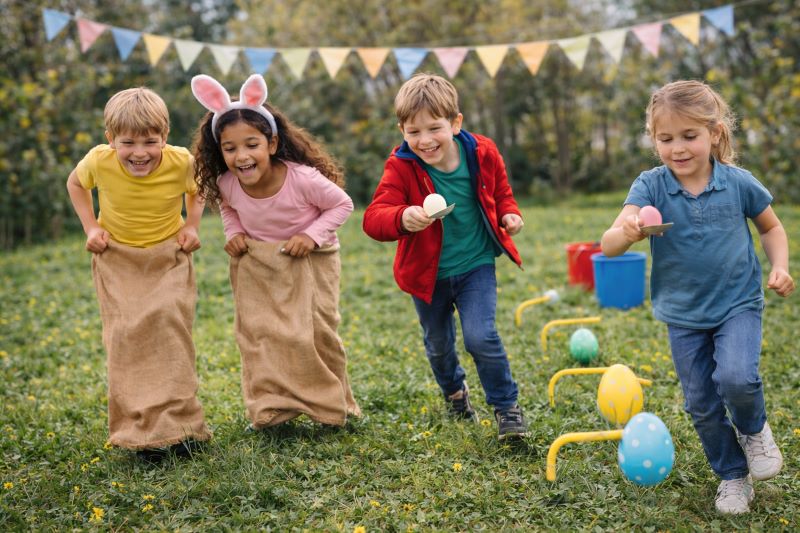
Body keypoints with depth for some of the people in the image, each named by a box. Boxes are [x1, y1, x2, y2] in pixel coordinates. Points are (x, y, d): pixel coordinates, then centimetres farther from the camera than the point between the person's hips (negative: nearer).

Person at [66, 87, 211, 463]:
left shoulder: (182, 162, -20)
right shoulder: (99, 162, -20)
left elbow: (196, 190, 5)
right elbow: (74, 183, 5)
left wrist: (192, 225, -9)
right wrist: (90, 228, -5)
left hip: (169, 258, 0)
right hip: (117, 260, 1)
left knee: (170, 326, -12)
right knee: (126, 336, -7)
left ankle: (177, 424, -2)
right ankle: (141, 431, 0)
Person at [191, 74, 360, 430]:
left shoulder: (303, 178, -29)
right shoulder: (226, 183, -16)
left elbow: (342, 204, -12)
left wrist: (312, 234, -24)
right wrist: (234, 233, -7)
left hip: (309, 263, -3)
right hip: (256, 265, 3)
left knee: (316, 331, -1)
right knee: (257, 333, 2)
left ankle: (331, 405, 20)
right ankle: (270, 408, 16)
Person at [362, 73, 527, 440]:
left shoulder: (482, 153, -10)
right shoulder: (401, 167, -18)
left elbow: (500, 190, 11)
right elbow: (373, 217, -30)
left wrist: (509, 213, -9)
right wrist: (402, 218, -51)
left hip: (476, 266, -1)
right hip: (428, 272, 1)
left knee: (480, 337, -17)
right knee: (438, 345, 19)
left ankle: (506, 406, 6)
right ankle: (455, 392, 50)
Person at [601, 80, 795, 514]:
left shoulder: (739, 183, -10)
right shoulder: (650, 187, -13)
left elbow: (771, 227, 9)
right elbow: (608, 245, -26)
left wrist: (779, 267, -8)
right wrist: (628, 231, -48)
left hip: (738, 303, -1)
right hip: (684, 313, 1)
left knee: (736, 378, -24)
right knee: (701, 405, 7)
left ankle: (754, 429, 11)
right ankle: (732, 476, 31)